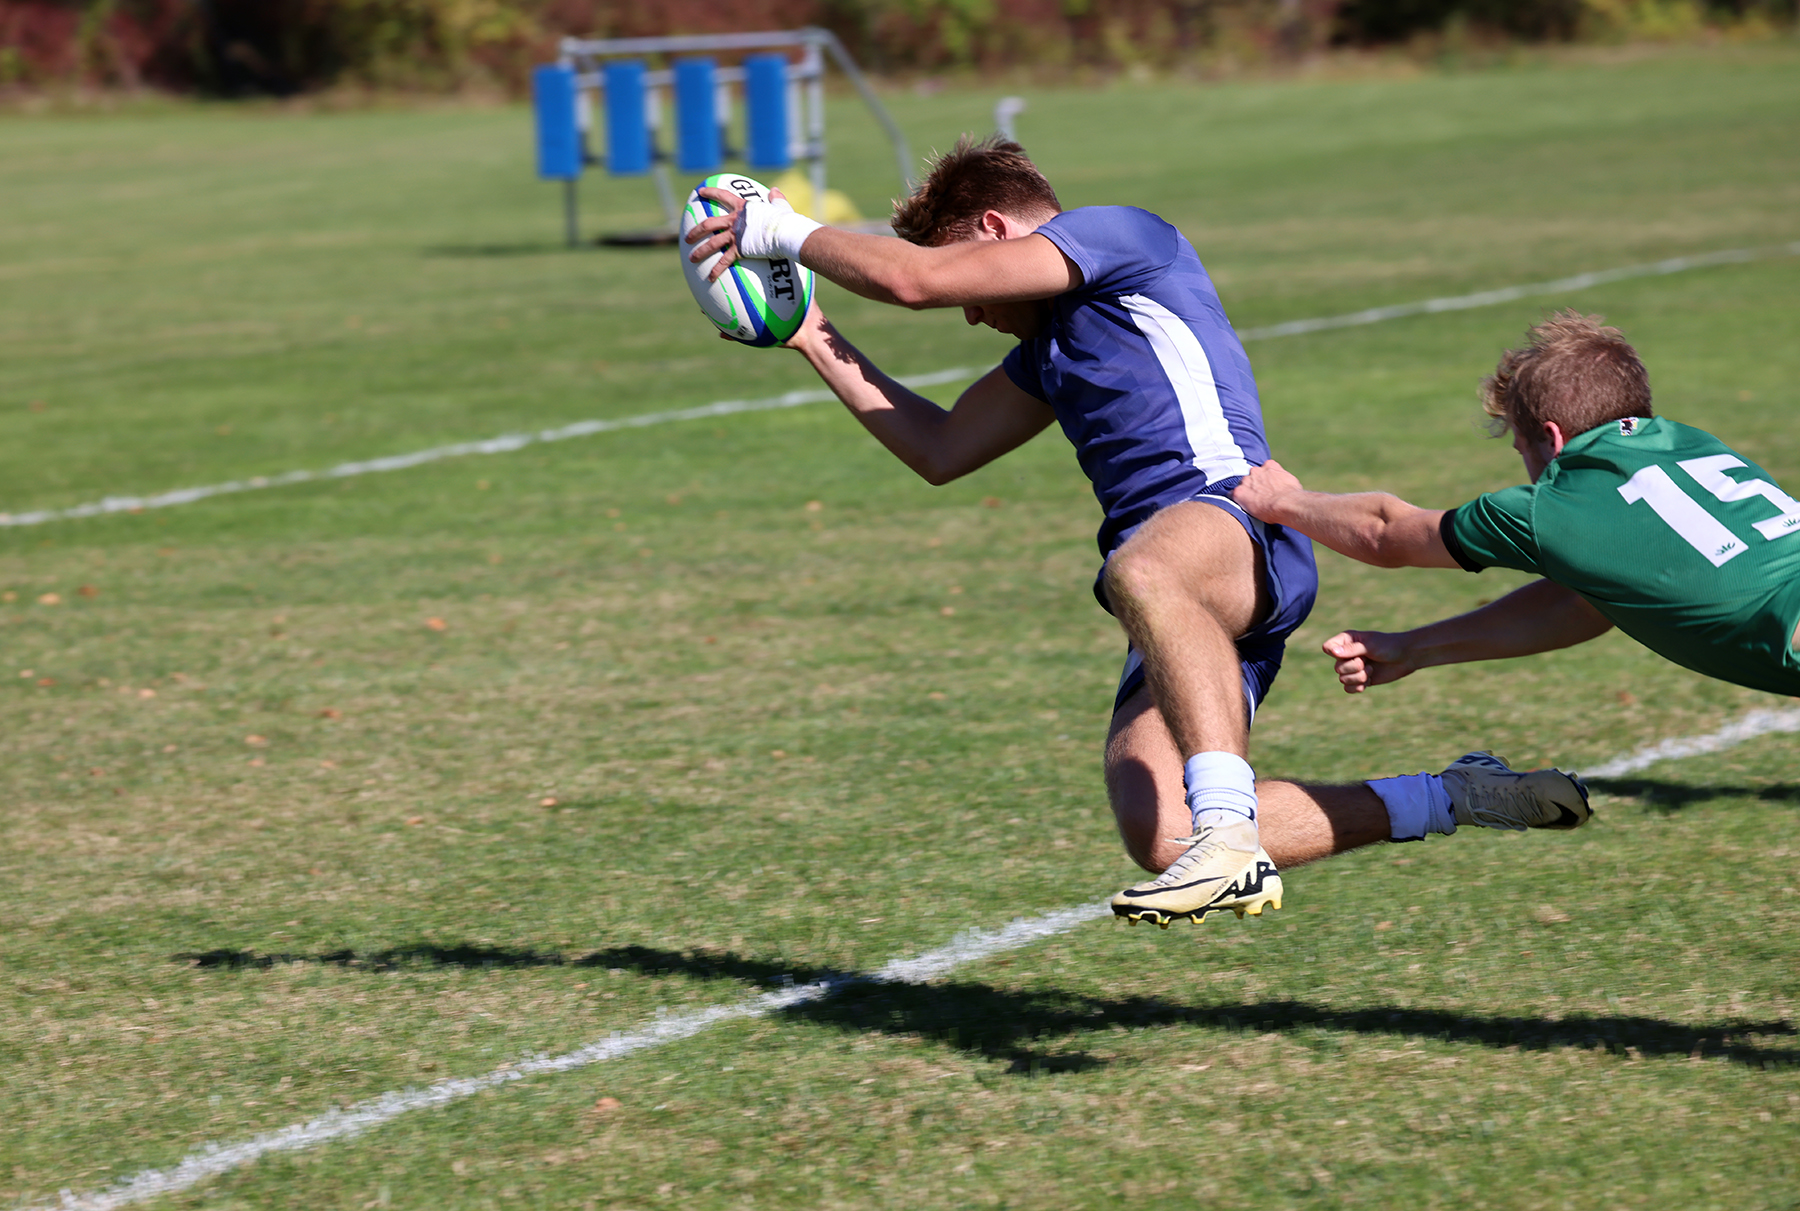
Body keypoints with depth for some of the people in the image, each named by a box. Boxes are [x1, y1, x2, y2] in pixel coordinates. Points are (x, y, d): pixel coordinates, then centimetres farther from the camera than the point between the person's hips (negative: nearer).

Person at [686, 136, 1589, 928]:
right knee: (1160, 842, -12)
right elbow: (940, 450, 40)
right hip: (1188, 607, 9)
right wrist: (813, 339, 37)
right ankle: (1448, 801, 2)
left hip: (1234, 513, -9)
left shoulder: (1119, 232, 5)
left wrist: (787, 232, 11)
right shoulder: (1050, 345, 33)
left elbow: (913, 277, -2)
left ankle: (1231, 837, -54)